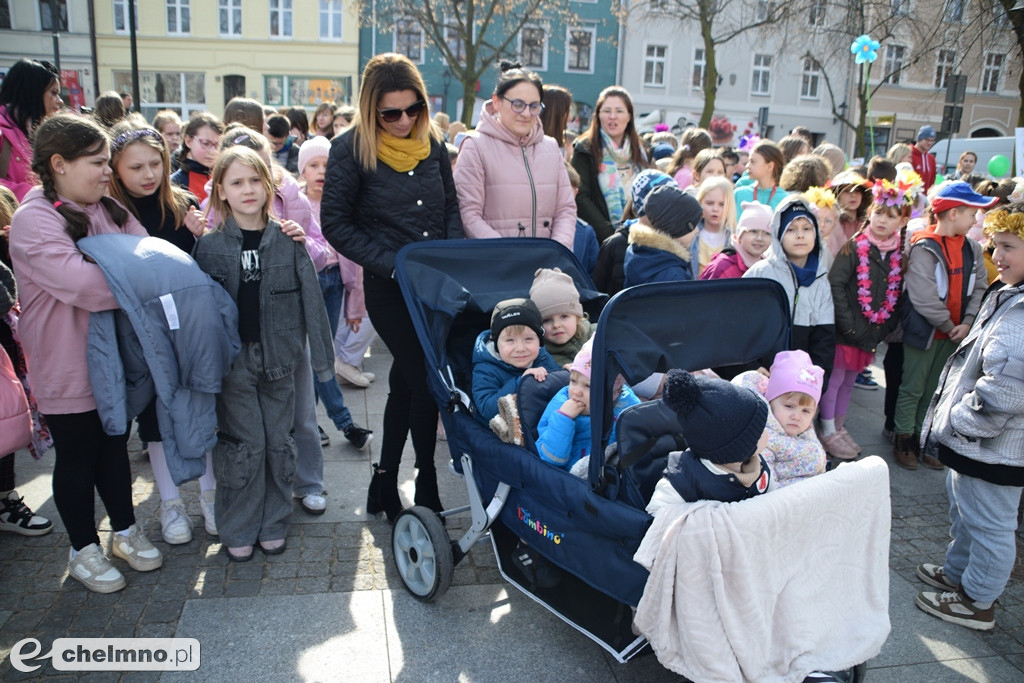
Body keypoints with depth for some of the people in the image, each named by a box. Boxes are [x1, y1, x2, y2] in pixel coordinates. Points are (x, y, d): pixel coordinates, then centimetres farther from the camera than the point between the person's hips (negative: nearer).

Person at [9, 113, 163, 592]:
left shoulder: (107, 210, 5)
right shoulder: (33, 220, -18)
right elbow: (84, 283, -29)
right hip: (67, 368, -6)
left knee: (114, 446, 20)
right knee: (77, 459, 10)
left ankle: (125, 532, 37)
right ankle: (84, 551, 29)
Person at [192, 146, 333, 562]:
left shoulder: (287, 240, 1)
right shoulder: (209, 245, -1)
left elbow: (310, 298, 0)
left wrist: (321, 355, -2)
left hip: (278, 358, 1)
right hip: (233, 360, -1)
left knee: (279, 442, 9)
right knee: (244, 444, 2)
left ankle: (273, 524, 26)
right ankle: (238, 531, 20)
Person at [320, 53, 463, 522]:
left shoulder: (432, 143, 7)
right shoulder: (351, 149, -7)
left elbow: (451, 209, 12)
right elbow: (336, 224, -7)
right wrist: (393, 264, -14)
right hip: (389, 288, -5)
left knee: (406, 381, 13)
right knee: (425, 381, -5)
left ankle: (386, 482, 30)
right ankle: (427, 490, 17)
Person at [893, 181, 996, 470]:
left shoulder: (972, 249, 4)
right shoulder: (924, 249, -17)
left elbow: (979, 288, 4)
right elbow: (923, 298, -21)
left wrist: (967, 323, -10)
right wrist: (949, 326, -13)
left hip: (954, 335, 6)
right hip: (924, 332, -6)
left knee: (935, 391, 16)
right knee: (912, 389, 5)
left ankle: (924, 440, 28)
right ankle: (904, 442, 19)